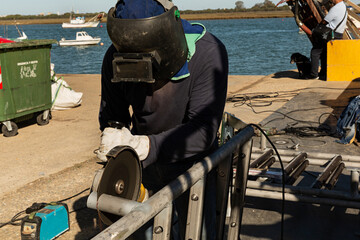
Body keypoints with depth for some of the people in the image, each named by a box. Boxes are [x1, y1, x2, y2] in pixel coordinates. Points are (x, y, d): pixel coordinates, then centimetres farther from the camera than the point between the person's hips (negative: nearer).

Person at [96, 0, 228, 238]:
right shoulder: (116, 58, -18)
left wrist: (143, 145, -46)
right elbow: (111, 116, -7)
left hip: (191, 162, -2)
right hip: (144, 164, 3)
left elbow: (204, 130, -33)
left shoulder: (208, 54, -29)